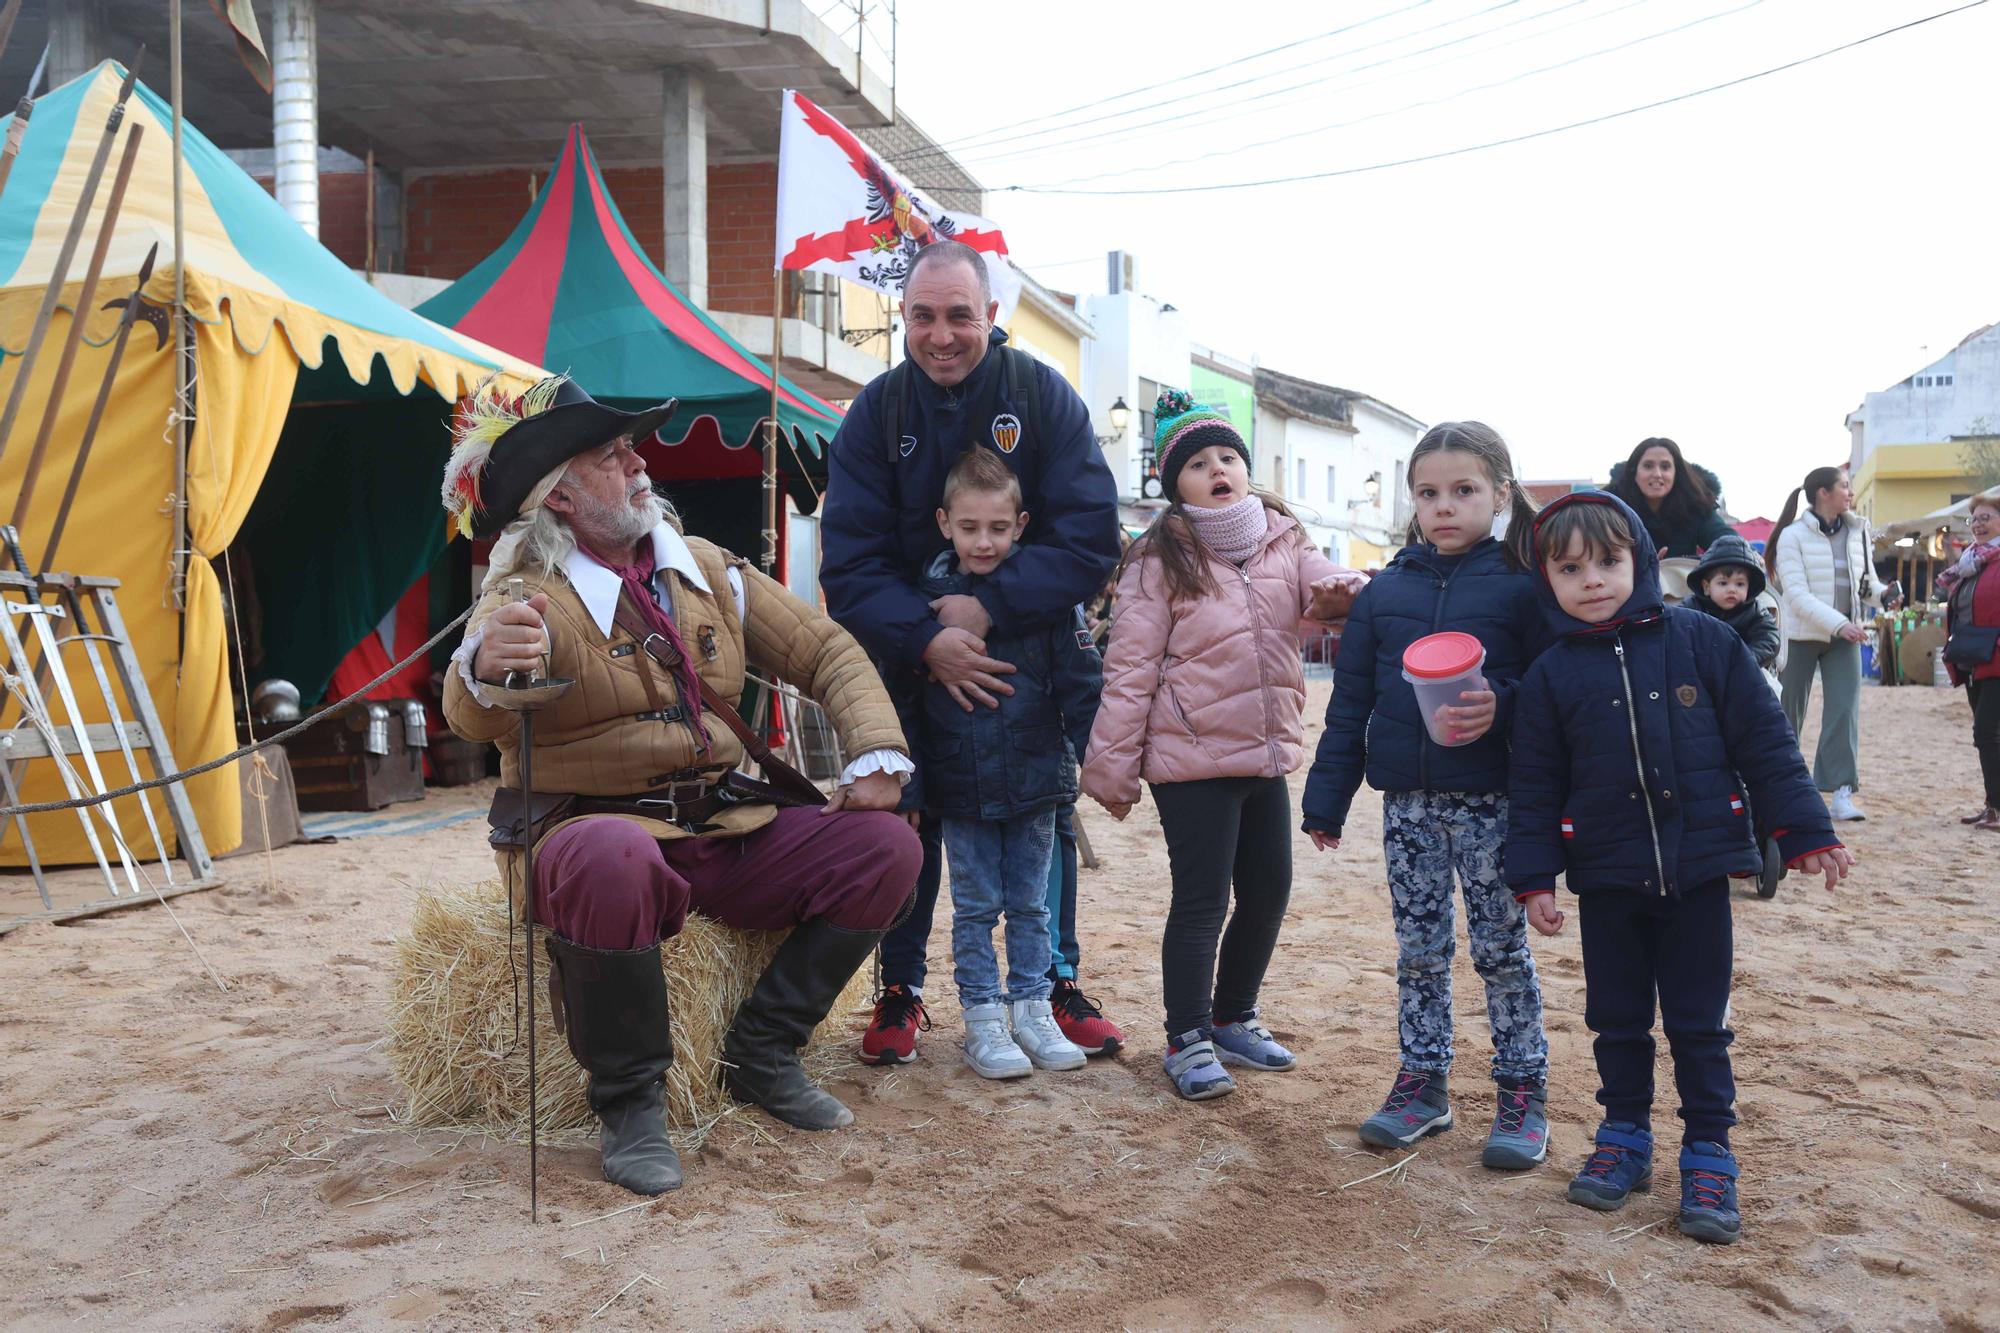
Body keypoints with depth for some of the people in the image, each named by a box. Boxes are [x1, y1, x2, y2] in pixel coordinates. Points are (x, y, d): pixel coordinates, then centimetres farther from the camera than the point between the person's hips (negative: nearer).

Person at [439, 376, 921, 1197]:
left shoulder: (708, 572, 9)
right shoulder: (532, 599, -9)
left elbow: (827, 653, 10)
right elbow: (473, 719, -29)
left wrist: (878, 753, -7)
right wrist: (486, 670, -54)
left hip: (725, 834, 6)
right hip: (596, 829, -5)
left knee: (883, 846, -10)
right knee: (613, 859, -40)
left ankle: (762, 1055, 3)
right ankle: (629, 1100, -15)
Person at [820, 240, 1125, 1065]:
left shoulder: (1044, 397, -12)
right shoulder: (876, 413, -9)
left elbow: (1090, 537, -19)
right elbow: (848, 564, -15)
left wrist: (989, 610, -29)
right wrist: (926, 640, -30)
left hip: (1031, 649, 0)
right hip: (912, 657, 0)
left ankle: (1054, 983, 25)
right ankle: (901, 990, 21)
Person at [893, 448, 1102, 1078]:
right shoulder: (925, 600, -4)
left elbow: (1082, 687, -1)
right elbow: (901, 701, 0)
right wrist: (906, 786, -2)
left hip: (1035, 781, 1)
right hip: (960, 788, 0)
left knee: (1030, 904, 13)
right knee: (976, 907, 8)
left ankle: (1031, 1010, 25)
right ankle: (983, 1018, 19)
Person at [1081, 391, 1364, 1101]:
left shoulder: (1282, 541, 8)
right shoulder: (1162, 560, -8)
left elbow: (1320, 584, -8)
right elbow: (1131, 667, -10)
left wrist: (1342, 591, -32)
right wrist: (1112, 764, -11)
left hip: (1266, 753, 6)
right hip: (1192, 758, -6)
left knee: (1268, 893, 14)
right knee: (1201, 901, 0)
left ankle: (1232, 1018, 34)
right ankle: (1187, 1040, 16)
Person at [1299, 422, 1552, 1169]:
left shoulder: (1521, 589, -4)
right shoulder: (1385, 592, 6)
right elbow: (1350, 703, 8)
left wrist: (1501, 707, -26)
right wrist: (1327, 798, 7)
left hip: (1491, 800, -3)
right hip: (1407, 800, 3)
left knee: (1501, 949, 6)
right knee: (1418, 950, 12)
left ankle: (1522, 1092, 20)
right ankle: (1422, 1084, 24)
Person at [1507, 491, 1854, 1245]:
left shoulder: (1703, 642, -4)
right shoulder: (1550, 676, -1)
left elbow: (1764, 743, 0)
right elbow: (1534, 787, 2)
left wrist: (1804, 832, -1)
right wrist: (1534, 877, -2)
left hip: (1698, 870, -1)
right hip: (1606, 880, 1)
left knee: (1699, 1023, 7)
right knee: (1617, 1019, 12)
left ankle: (1709, 1155, 21)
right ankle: (1624, 1138, 28)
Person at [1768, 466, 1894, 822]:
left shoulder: (1858, 533, 4)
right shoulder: (1793, 536, -11)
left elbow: (1866, 582, 12)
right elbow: (1796, 594, -17)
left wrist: (1884, 594, -11)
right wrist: (1839, 624, -26)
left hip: (1845, 636, 4)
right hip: (1800, 636, -3)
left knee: (1844, 711, -8)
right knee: (1788, 714, 7)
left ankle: (1842, 793, -9)